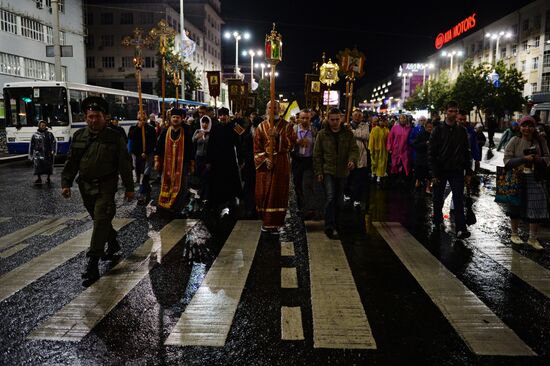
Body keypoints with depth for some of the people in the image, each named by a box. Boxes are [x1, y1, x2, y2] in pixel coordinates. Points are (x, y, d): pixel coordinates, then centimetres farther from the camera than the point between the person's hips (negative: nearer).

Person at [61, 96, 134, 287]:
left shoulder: (114, 137, -6)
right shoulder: (79, 136, 6)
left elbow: (125, 163, -3)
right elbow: (71, 162, 10)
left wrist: (129, 187, -3)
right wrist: (66, 183, 2)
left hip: (105, 187, -5)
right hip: (85, 186, 5)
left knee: (101, 221, -11)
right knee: (100, 220, 16)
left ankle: (92, 265, -9)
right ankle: (113, 244, 41)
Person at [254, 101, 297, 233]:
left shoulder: (287, 126, 4)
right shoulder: (261, 127, 7)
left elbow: (291, 143, -8)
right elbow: (257, 147, 2)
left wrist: (278, 136, -20)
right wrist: (264, 159, -12)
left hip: (281, 164, -1)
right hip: (264, 163, 1)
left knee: (278, 192, -1)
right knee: (263, 193, 4)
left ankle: (275, 222, 6)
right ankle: (265, 220, 19)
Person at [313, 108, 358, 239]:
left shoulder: (348, 134, 4)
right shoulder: (322, 134, 0)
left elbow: (354, 149, 0)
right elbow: (317, 154, 1)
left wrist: (352, 160, -22)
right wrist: (318, 172, -4)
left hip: (343, 172, 3)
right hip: (328, 171, -3)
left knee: (339, 199, 13)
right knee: (330, 198, -14)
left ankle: (335, 222, 31)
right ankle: (330, 227, -12)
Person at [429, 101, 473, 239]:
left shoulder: (462, 131, 7)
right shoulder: (438, 130, -1)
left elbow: (467, 152, 10)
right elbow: (431, 153, -5)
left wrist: (468, 172, 4)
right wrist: (434, 173, -11)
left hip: (456, 171, 1)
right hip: (440, 171, -1)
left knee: (459, 199, -7)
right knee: (438, 199, 10)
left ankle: (461, 229, -10)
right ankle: (437, 222, 29)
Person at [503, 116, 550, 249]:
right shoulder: (515, 141, -6)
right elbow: (507, 160, -12)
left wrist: (539, 159, -13)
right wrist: (524, 159, -24)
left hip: (535, 180, 3)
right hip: (517, 179, -2)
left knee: (537, 208, 3)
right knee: (516, 207, 11)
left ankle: (533, 238, 19)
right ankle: (514, 234, 30)